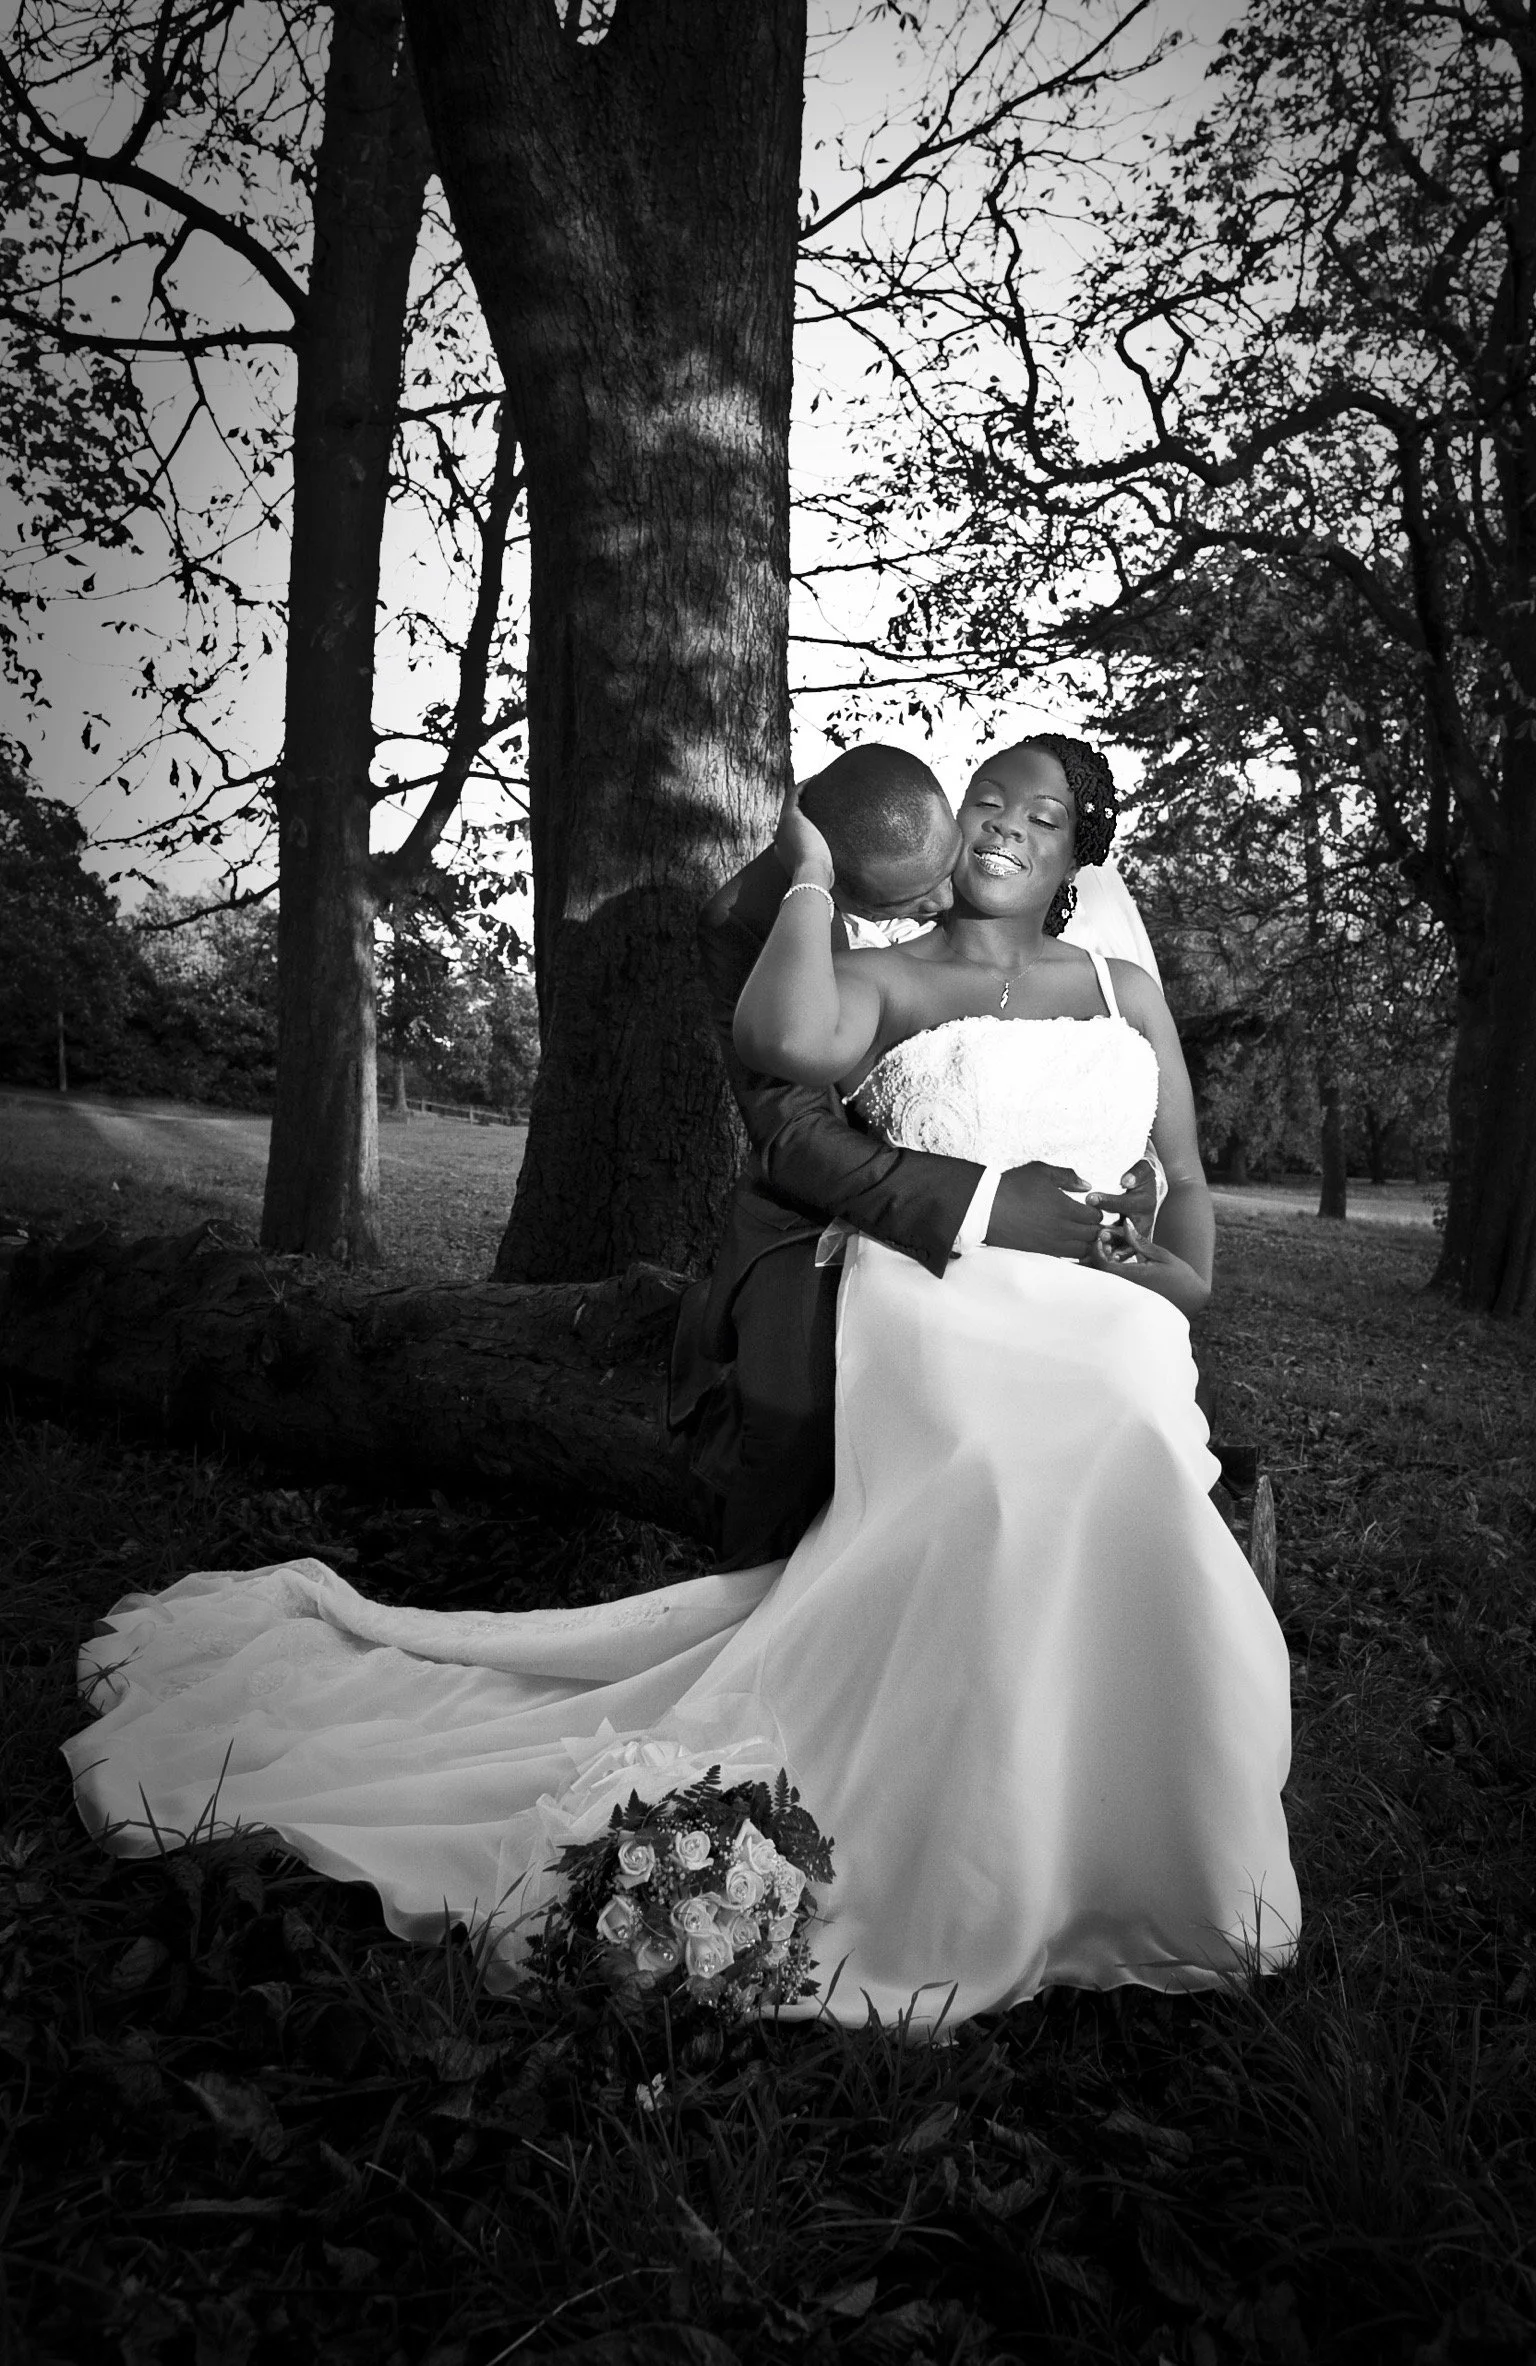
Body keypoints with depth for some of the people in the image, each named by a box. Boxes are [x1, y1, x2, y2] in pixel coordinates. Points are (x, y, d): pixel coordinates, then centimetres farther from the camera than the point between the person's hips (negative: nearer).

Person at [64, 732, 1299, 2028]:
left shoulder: (1127, 988, 23)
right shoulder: (887, 979, 11)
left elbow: (1186, 1177, 23)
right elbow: (792, 1038, -14)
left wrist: (1180, 1277, 3)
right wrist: (811, 874, 1)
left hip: (1104, 1334, 4)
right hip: (944, 1322, -4)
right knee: (1035, 1507, -31)